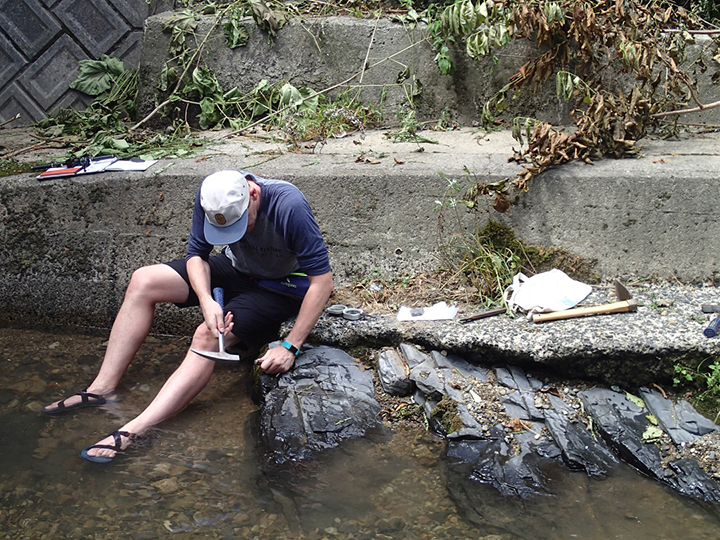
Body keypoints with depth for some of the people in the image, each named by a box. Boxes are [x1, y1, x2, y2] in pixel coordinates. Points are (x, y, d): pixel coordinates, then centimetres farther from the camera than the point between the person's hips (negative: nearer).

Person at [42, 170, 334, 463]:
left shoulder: (290, 207, -35)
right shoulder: (212, 193, -18)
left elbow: (322, 280, -31)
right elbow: (196, 254, -7)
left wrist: (290, 346, -31)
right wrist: (207, 301, -27)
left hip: (277, 289, -6)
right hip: (235, 270, 6)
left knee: (207, 338, -29)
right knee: (143, 281, -8)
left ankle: (133, 432, -34)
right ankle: (103, 388, -8)